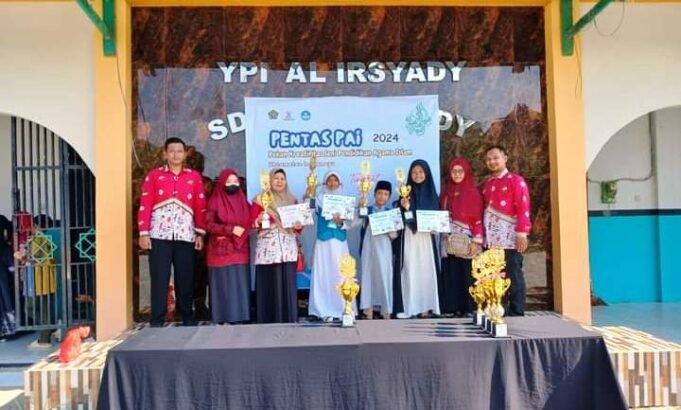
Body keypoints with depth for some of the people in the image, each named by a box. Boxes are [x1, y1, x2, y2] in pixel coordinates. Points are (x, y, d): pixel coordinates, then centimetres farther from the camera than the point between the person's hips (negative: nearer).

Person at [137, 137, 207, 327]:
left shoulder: (194, 177, 11)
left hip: (185, 236, 1)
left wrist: (200, 233, 2)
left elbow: (200, 206, 8)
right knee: (159, 279, -1)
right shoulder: (153, 175, 7)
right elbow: (145, 206, 2)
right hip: (159, 235, -1)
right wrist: (144, 233, -5)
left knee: (185, 278, 5)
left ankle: (187, 318, 18)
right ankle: (157, 320, 6)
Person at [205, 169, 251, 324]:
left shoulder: (243, 201, 14)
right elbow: (208, 224, -9)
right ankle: (223, 317, 3)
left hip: (240, 250, 4)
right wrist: (230, 229, -16)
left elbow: (249, 223, 18)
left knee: (240, 284, 2)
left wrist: (245, 231, -4)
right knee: (223, 285, -3)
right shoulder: (215, 201, -1)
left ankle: (240, 317, 6)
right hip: (221, 250, -4)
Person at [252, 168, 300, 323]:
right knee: (270, 283, -5)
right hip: (268, 247, -3)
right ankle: (271, 320, 1)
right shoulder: (261, 199, 4)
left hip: (288, 247, 3)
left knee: (288, 283, 1)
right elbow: (253, 223, 0)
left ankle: (289, 318, 8)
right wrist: (259, 220, -20)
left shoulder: (292, 200, 16)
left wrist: (298, 226, -1)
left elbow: (298, 220, 20)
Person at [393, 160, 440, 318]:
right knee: (410, 271, -6)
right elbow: (400, 217, -2)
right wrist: (404, 207, -21)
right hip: (409, 237, -2)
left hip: (426, 238, 3)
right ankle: (409, 307, -4)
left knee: (426, 270, 1)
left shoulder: (431, 193, 11)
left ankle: (426, 306, 7)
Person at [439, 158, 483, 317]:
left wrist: (476, 241, -14)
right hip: (449, 241, 4)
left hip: (466, 241, -4)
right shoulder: (446, 193, 13)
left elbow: (478, 218, -7)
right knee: (451, 274, 3)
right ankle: (453, 307, 10)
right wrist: (441, 229, 4)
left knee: (467, 273, -3)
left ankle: (469, 308, 4)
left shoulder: (473, 192, -2)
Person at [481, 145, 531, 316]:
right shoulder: (486, 184, 16)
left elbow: (523, 208, -8)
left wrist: (522, 233, -15)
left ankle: (517, 313, 6)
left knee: (514, 276, -1)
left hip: (510, 237, -5)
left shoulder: (516, 180, -1)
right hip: (491, 238, 5)